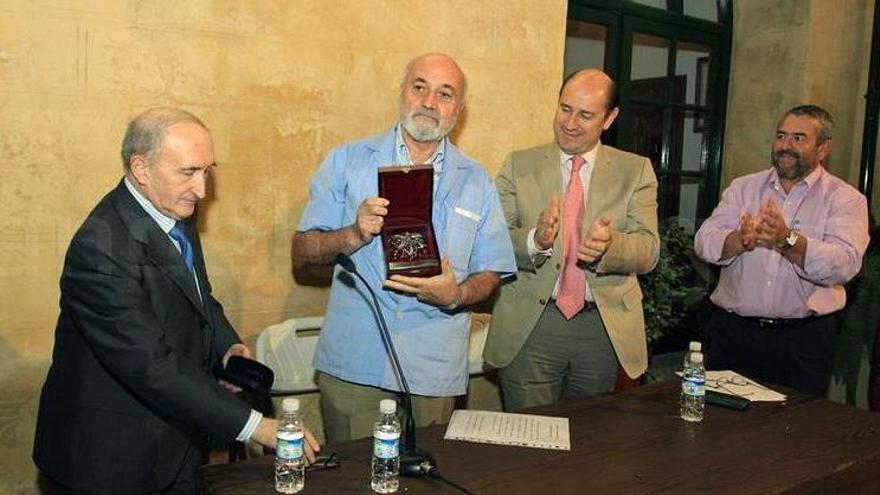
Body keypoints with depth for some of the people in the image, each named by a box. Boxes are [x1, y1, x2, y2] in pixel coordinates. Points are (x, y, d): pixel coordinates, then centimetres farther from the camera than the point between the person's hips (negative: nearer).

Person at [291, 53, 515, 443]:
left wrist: (456, 295, -13)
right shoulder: (347, 162, 4)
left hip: (434, 369, 2)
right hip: (353, 363, -1)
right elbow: (301, 253, 2)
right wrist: (353, 235, -17)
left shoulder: (476, 181, 9)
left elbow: (490, 273, 8)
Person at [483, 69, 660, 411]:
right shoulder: (519, 165, 3)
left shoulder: (635, 171, 4)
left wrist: (609, 244, -27)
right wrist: (535, 240, -26)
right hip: (530, 326, -1)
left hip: (605, 328, 1)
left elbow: (648, 250, -6)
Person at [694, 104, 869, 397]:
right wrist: (740, 240, -26)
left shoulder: (846, 200, 0)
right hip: (733, 331, 2)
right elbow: (704, 242, -5)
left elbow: (845, 264, -16)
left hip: (803, 339, -2)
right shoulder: (743, 187, 8)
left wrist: (787, 241, -31)